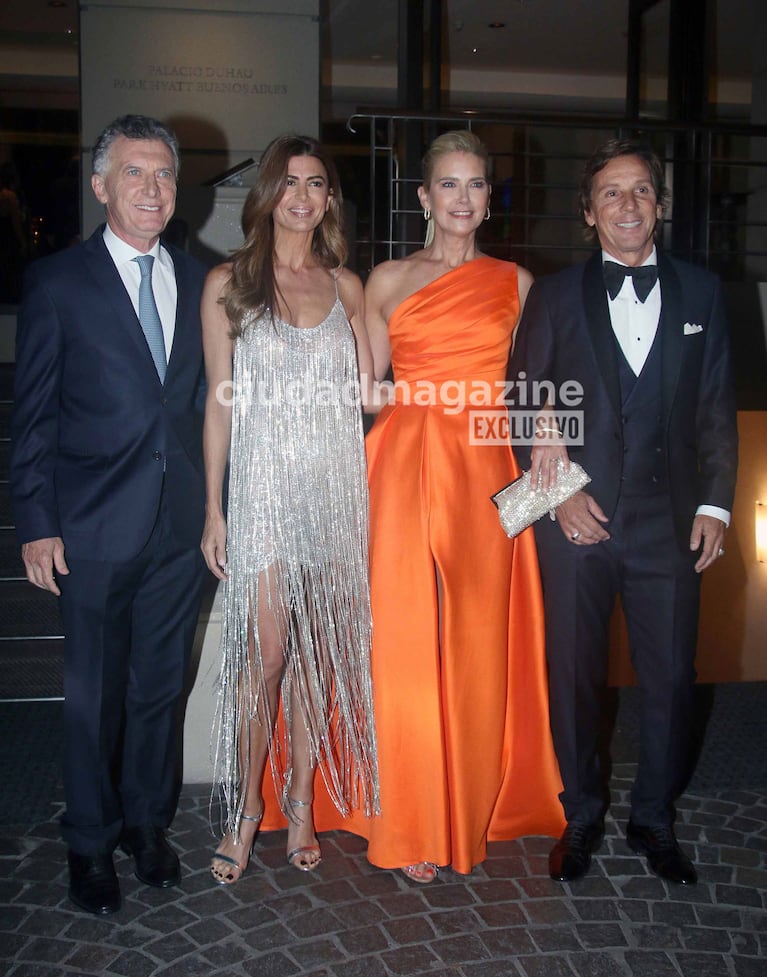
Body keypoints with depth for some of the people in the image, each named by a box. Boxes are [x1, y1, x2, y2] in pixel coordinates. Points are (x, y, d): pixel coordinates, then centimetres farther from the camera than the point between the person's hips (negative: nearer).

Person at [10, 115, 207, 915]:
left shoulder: (198, 281, 8)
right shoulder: (57, 281, -3)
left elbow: (208, 395, 10)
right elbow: (33, 413, -3)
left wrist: (214, 502, 3)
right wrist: (35, 524, -7)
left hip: (180, 522, 3)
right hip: (96, 525, -3)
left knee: (161, 684, 15)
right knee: (94, 693, 9)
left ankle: (146, 822, 35)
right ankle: (91, 842, 29)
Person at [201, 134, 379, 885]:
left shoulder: (346, 287, 11)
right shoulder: (228, 284, 3)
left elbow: (366, 394, 11)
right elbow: (219, 400, 1)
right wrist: (213, 509, -2)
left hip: (337, 485, 3)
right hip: (264, 485, -2)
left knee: (320, 648, 7)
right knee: (266, 654, -5)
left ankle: (301, 803, 21)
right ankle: (245, 811, 13)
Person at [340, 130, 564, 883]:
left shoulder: (515, 283, 11)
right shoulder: (387, 280, 9)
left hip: (483, 474, 1)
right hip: (402, 472, -1)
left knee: (475, 643, 6)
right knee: (402, 642, -1)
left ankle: (470, 809, 24)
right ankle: (409, 825, 14)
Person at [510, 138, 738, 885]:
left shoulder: (700, 292, 8)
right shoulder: (555, 296, 5)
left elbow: (717, 406, 7)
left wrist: (714, 503, 0)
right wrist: (558, 491, -8)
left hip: (669, 521, 1)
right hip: (576, 517, -1)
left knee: (671, 678, 6)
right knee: (573, 676, 8)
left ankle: (654, 819, 27)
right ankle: (581, 817, 28)